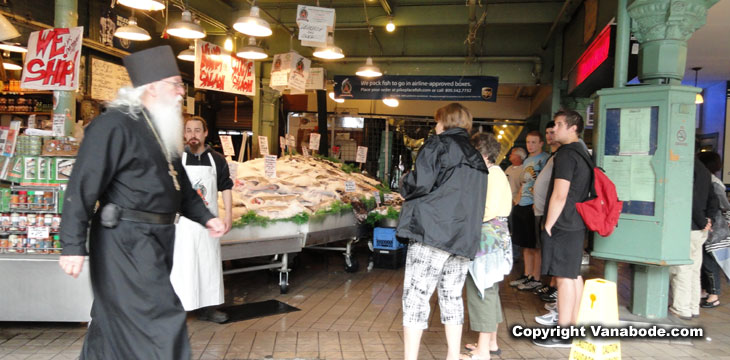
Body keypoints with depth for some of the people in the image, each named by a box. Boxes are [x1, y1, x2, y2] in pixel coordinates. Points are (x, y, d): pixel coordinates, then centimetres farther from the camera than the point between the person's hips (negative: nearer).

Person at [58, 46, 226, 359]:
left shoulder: (162, 130, 14)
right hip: (125, 241, -9)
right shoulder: (114, 125, -14)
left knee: (117, 321, 20)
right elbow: (82, 186, -18)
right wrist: (73, 245, -20)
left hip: (155, 239, 9)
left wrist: (205, 217, 14)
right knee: (160, 320, -7)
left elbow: (179, 183, 23)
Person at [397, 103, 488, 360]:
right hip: (464, 238, 7)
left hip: (433, 232, -7)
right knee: (452, 297, 14)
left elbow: (420, 183, -13)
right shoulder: (476, 157, 20)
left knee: (416, 297, -3)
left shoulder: (438, 144, -1)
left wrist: (405, 186, 9)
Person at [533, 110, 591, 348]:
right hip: (577, 224, 10)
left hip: (563, 225, -10)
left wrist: (548, 225, -14)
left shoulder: (566, 154, -15)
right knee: (574, 275, 13)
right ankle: (573, 325, 22)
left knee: (564, 277, -6)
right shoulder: (582, 153, 16)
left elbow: (560, 195, -21)